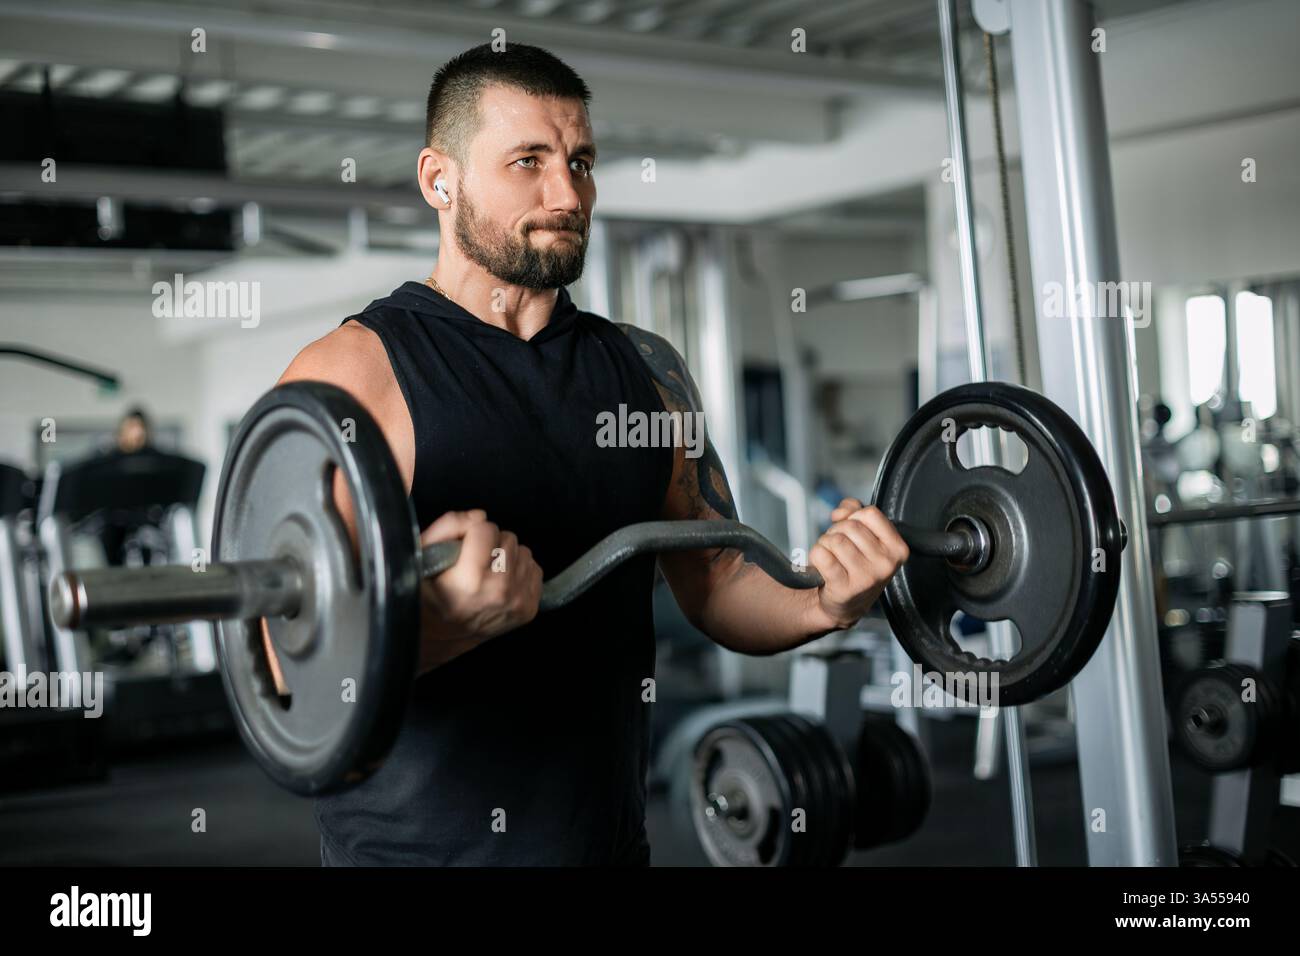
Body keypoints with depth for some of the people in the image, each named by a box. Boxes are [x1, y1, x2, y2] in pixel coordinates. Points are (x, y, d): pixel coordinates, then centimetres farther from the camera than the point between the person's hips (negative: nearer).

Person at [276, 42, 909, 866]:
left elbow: (719, 584, 10)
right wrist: (443, 623, -36)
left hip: (611, 835, 5)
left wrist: (822, 605, -11)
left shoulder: (646, 370, 6)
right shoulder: (354, 372, -11)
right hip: (419, 840, -5)